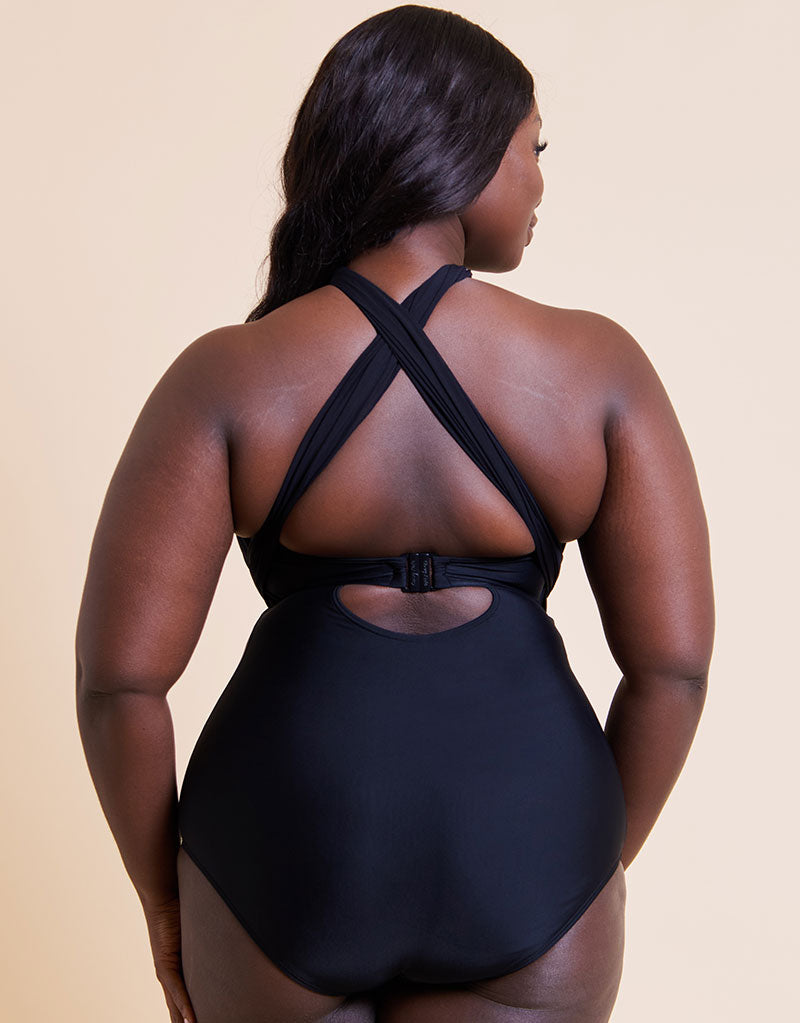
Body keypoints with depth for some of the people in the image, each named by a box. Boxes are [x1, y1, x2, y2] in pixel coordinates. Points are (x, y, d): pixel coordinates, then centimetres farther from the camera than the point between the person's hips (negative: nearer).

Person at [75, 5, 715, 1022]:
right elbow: (672, 665, -7)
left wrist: (162, 894, 5)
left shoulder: (227, 380, -9)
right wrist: (591, 862, 9)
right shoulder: (598, 367, -8)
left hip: (284, 858, 0)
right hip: (521, 863, 1)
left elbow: (119, 680, -11)